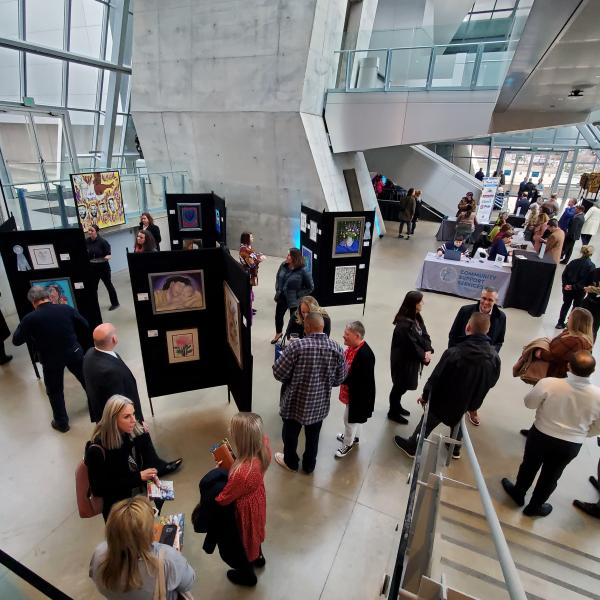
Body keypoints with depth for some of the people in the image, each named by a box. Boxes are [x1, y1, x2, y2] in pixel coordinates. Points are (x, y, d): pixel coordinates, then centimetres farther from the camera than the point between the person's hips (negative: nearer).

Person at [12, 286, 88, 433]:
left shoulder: (30, 318, -16)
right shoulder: (66, 309, -11)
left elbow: (16, 341, -3)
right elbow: (85, 326, -1)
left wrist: (22, 325, 12)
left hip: (51, 360, -2)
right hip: (74, 353, 2)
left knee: (55, 391, 18)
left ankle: (62, 422, 30)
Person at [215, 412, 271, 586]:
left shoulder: (242, 473, -45)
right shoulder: (262, 449, -27)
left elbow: (222, 500, -27)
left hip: (245, 509, -6)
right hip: (257, 499, 6)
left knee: (243, 539, 26)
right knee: (254, 530, 35)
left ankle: (247, 574, 57)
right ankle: (258, 557, 66)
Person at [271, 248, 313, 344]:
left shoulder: (302, 271, -22)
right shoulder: (283, 266, -6)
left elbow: (310, 287, -14)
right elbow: (278, 278, 13)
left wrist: (298, 295, -13)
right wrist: (278, 290, 6)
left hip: (293, 300, -5)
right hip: (281, 297, 6)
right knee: (278, 316, 21)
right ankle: (278, 333, 49)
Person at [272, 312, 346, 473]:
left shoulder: (297, 345, -26)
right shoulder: (337, 349, -13)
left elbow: (278, 373, -21)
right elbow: (339, 379, -2)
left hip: (295, 402, -3)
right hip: (320, 404, 3)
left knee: (291, 433, 24)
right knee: (313, 436, 26)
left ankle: (291, 462, 47)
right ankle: (309, 465, 46)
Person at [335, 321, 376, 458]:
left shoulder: (365, 354, -33)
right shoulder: (352, 347, -6)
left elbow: (359, 379, -30)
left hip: (359, 393, -8)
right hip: (352, 389, 8)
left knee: (350, 417, 10)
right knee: (355, 416, 27)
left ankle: (348, 443, 32)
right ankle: (354, 437, 49)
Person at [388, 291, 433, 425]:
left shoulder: (417, 318, 1)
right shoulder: (404, 325, -29)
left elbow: (424, 335, 1)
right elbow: (411, 345, -24)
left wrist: (428, 350, -15)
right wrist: (423, 355, -12)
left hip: (412, 359, 9)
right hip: (402, 360, -8)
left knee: (404, 385, 23)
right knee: (400, 385, 9)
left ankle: (397, 406, 44)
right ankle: (393, 412, 28)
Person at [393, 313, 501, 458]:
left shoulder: (454, 353, -34)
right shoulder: (495, 357, -19)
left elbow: (436, 378, -23)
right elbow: (491, 382, 0)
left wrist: (425, 396, -5)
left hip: (444, 401, -4)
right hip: (469, 403, 4)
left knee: (427, 423, 19)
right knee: (457, 423, 33)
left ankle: (412, 446, 39)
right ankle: (455, 449, 55)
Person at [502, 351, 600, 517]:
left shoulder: (548, 383, -28)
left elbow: (529, 403, -10)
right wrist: (580, 433, 15)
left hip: (541, 435, -1)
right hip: (571, 446, 2)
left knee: (529, 466, 25)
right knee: (551, 476, 24)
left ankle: (518, 494, 48)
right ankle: (534, 507, 44)